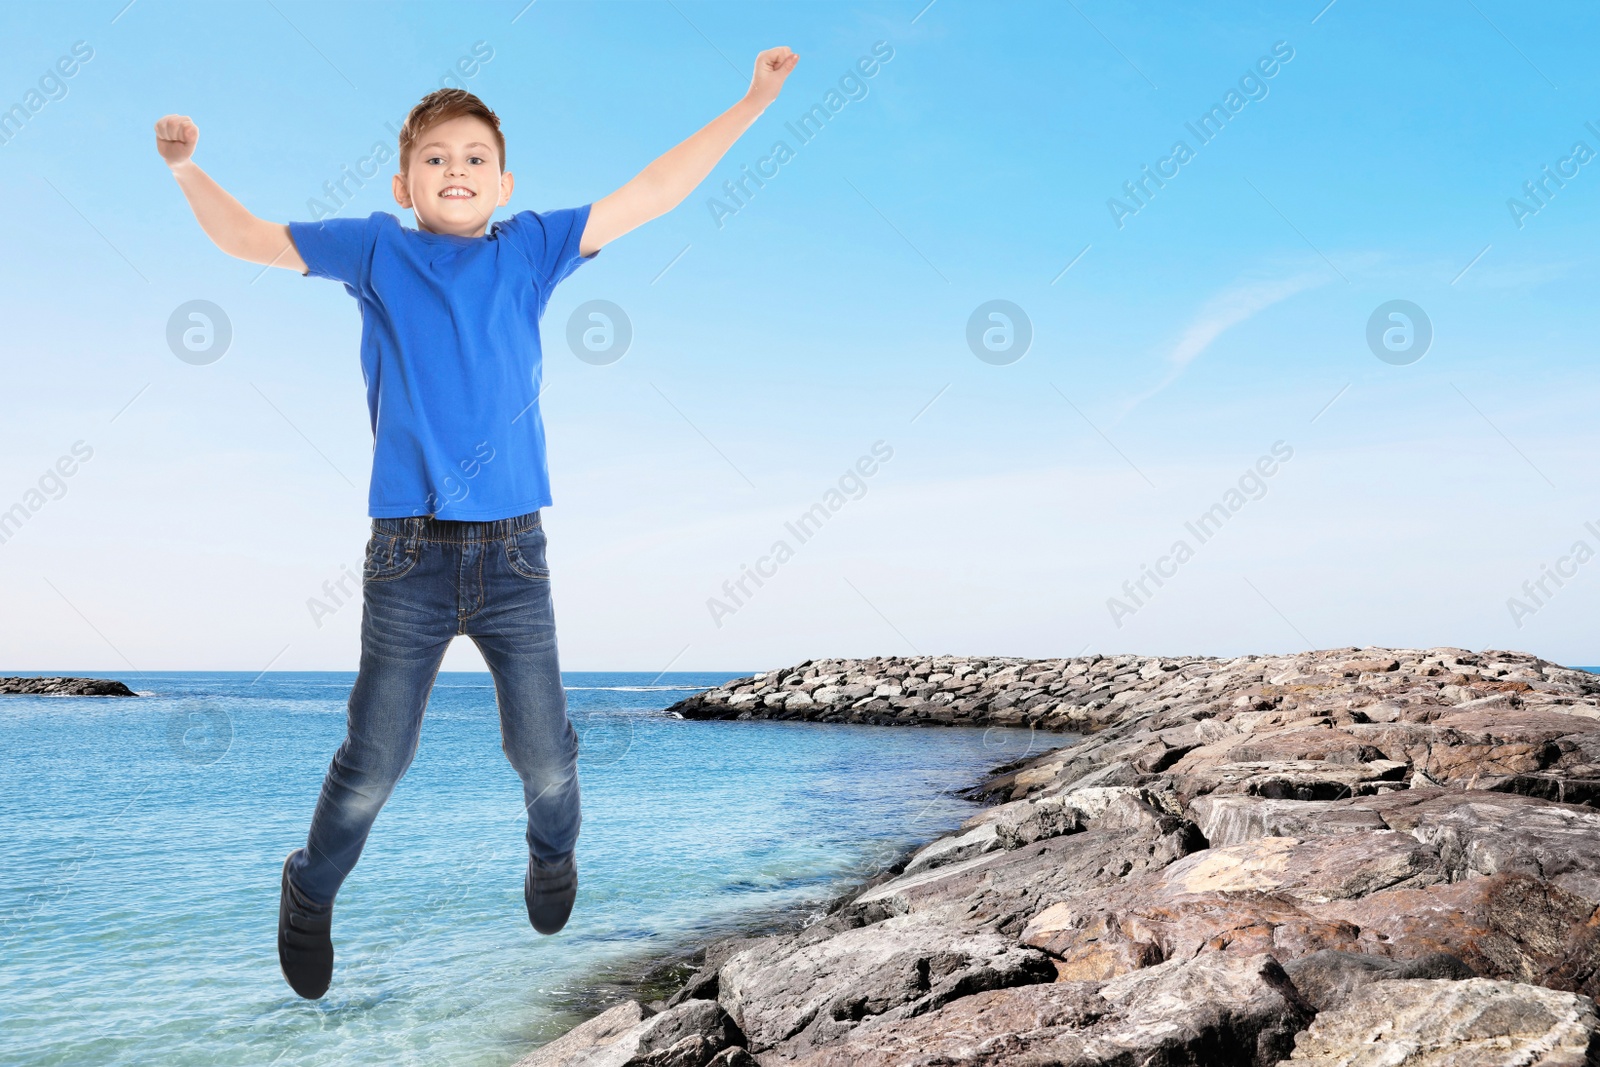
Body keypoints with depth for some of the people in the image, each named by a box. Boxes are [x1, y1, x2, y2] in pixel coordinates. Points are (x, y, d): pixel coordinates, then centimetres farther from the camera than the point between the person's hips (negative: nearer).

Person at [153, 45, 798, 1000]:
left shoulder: (530, 248, 8)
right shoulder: (377, 250, 7)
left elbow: (651, 194, 8)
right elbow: (248, 237, 14)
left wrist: (752, 103, 7)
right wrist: (187, 167, -2)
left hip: (514, 552, 1)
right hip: (408, 553, -1)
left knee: (543, 752, 9)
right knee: (374, 761, 5)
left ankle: (554, 854, 42)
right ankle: (310, 895, 33)